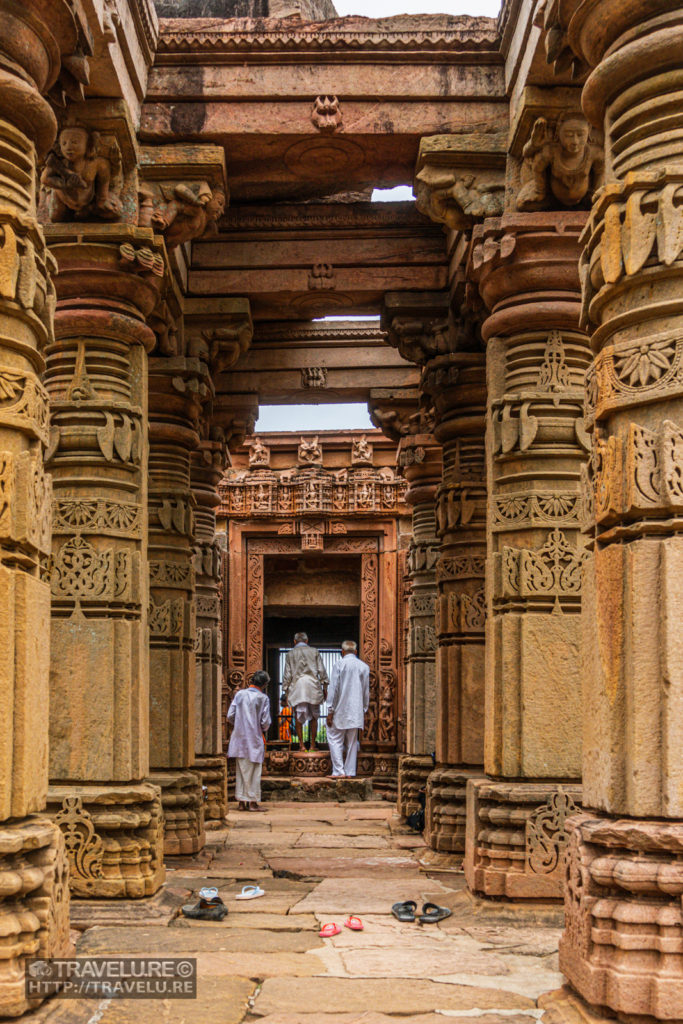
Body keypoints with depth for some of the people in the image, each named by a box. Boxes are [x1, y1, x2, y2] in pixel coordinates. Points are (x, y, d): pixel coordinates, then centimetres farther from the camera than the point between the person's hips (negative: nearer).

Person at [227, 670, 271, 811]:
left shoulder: (239, 694, 2)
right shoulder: (263, 698, -8)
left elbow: (230, 716, 1)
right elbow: (266, 722, -9)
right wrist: (263, 729, 13)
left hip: (239, 737, 4)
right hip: (255, 739, -4)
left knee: (241, 770, 10)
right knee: (254, 771, 4)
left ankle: (241, 802, 11)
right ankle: (252, 802, 5)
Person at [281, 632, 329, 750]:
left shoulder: (290, 654, 10)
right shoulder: (314, 652, 10)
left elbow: (287, 675, 7)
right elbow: (322, 671, 6)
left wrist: (285, 693, 9)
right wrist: (325, 687, 11)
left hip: (297, 687, 0)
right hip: (313, 686, 0)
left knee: (298, 717, 4)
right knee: (314, 717, 9)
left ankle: (301, 744, -3)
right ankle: (312, 745, 8)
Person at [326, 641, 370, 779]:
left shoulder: (339, 664, -7)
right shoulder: (364, 666, 5)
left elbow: (334, 689, -9)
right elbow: (366, 691, 9)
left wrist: (330, 711, -5)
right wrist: (364, 711, 18)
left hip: (341, 710, -4)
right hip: (356, 710, 4)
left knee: (335, 739, 1)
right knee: (352, 742, 10)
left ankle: (339, 771, -7)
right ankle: (350, 772, 10)